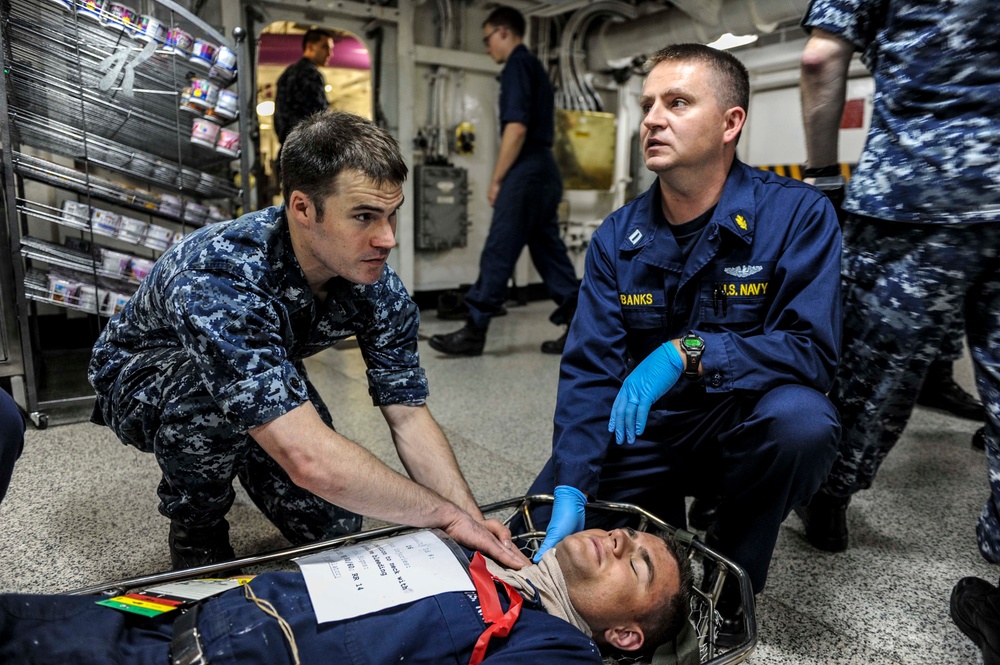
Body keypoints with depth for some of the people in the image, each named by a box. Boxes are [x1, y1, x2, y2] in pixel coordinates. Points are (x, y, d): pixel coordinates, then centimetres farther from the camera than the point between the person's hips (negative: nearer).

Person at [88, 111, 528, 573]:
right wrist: (448, 514, -39)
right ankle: (195, 531, -5)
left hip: (266, 380, 4)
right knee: (208, 393, -38)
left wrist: (474, 519, -28)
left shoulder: (376, 285, -22)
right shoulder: (218, 278, -42)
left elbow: (409, 417, -16)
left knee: (333, 525, -8)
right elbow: (310, 460, -47)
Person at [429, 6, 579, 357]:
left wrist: (496, 179, -13)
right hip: (545, 169, 10)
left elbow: (517, 128, -16)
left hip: (526, 170, -10)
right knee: (548, 251, 9)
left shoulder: (518, 64, -5)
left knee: (498, 252, -8)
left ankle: (473, 331, -5)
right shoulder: (535, 66, 24)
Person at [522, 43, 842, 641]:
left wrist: (686, 352, -33)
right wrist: (571, 488, -23)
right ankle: (669, 520, 19)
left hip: (746, 425, -1)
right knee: (540, 522, -10)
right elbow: (589, 369, -10)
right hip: (649, 425, 2)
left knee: (801, 418, -35)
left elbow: (813, 350, -21)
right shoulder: (618, 237, -5)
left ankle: (727, 582, -7)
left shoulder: (798, 214, -14)